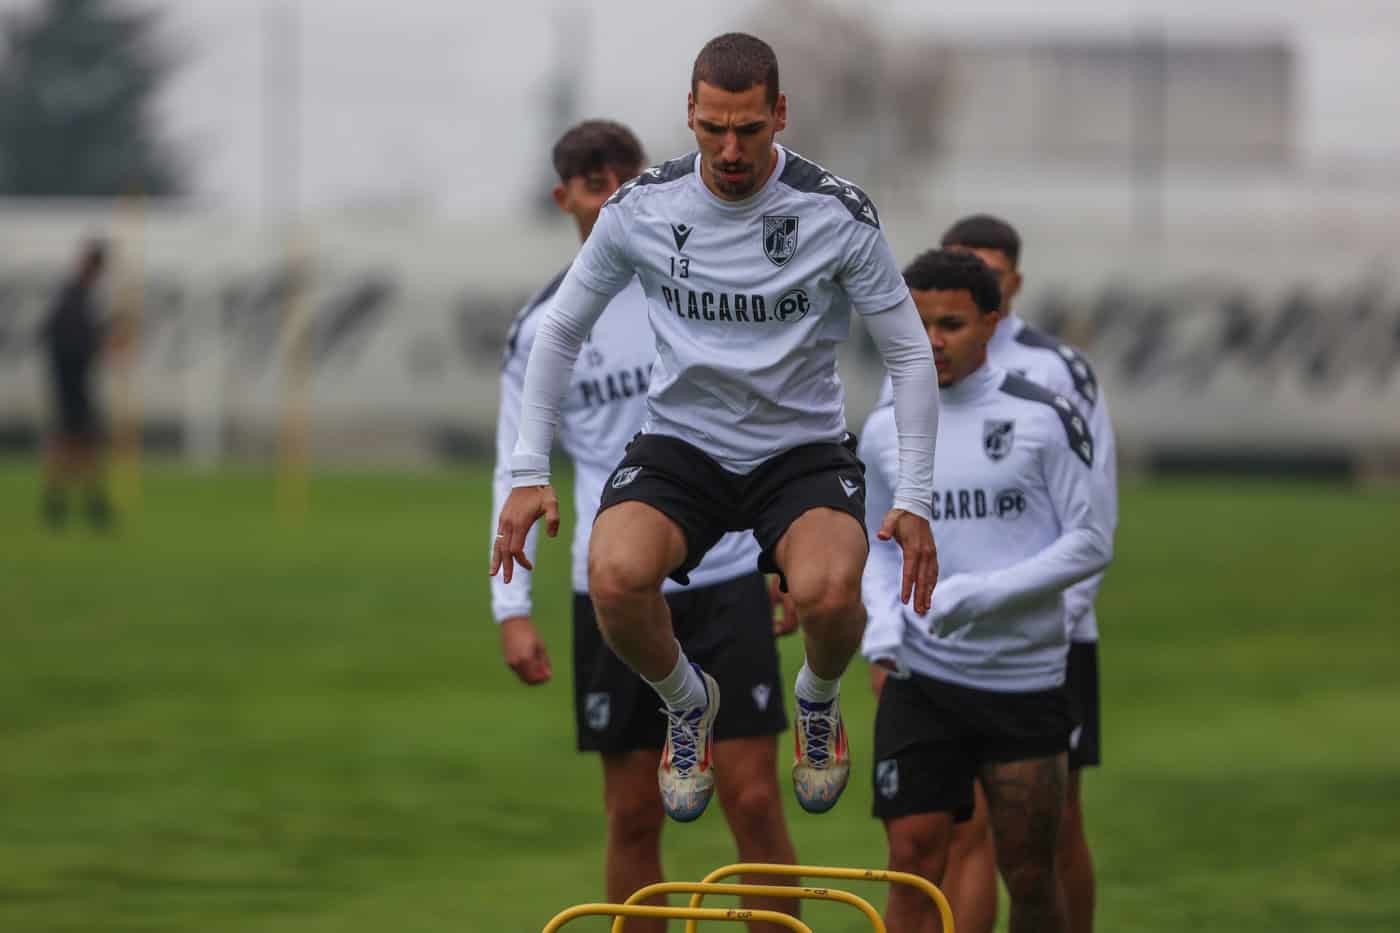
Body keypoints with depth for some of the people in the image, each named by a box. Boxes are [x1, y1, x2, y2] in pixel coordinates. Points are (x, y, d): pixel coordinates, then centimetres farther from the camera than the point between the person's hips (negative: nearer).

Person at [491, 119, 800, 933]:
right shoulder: (542, 327, 3)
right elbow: (517, 471, 5)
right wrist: (512, 607, -3)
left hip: (726, 580, -1)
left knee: (754, 801, -5)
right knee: (634, 818, 4)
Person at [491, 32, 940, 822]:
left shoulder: (839, 214, -12)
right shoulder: (642, 208, -6)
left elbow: (910, 354, -3)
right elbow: (560, 331, 8)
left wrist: (914, 498, -10)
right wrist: (530, 473, 2)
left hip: (803, 451, -1)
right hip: (682, 445, 1)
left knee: (829, 591, -34)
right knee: (616, 578, -31)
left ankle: (820, 699, 6)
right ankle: (686, 702, 5)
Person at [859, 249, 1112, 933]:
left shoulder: (1042, 419, -3)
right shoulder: (886, 431, 8)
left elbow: (1091, 542, -5)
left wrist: (987, 592, -16)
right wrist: (881, 629, 1)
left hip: (1026, 678, -2)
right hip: (919, 679, 2)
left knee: (1028, 872, 3)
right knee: (914, 862, -7)